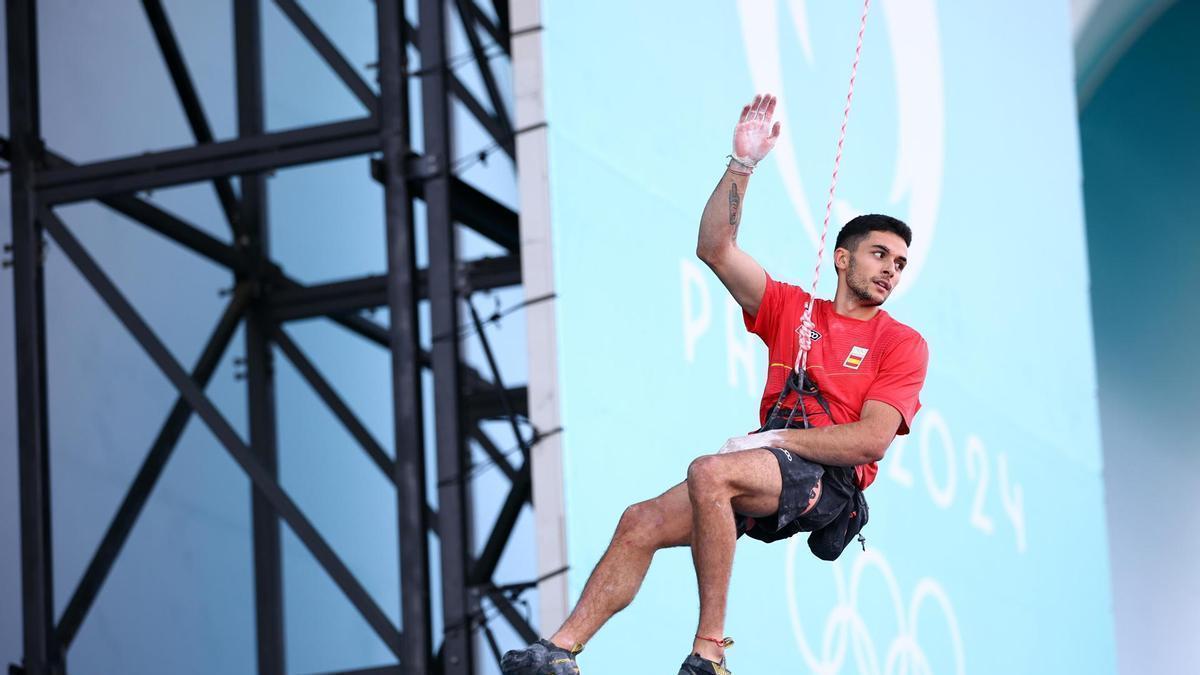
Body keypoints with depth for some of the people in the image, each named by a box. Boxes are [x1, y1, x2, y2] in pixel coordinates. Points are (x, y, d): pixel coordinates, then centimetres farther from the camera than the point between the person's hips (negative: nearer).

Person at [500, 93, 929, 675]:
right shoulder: (793, 310, 21)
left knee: (711, 472, -34)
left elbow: (873, 438, -7)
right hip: (763, 476, 6)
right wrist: (741, 166, 2)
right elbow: (716, 251, 12)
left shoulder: (901, 343, 7)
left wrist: (776, 437, -12)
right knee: (641, 524, -13)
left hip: (828, 482, -6)